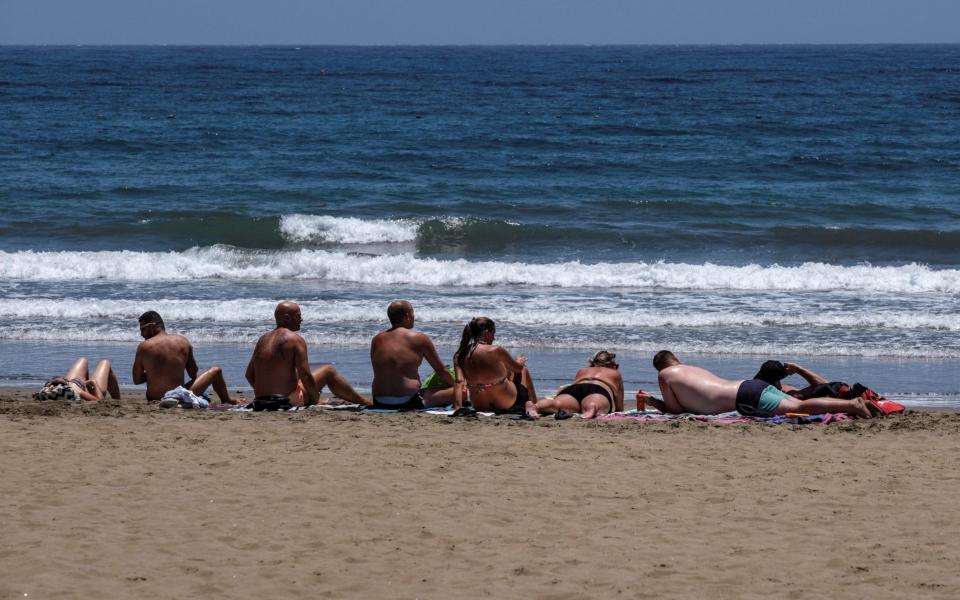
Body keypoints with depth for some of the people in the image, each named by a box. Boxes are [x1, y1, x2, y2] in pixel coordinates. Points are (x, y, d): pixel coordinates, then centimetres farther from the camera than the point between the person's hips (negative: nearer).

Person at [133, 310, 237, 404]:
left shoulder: (143, 347, -7)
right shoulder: (183, 342, -1)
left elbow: (137, 380, -2)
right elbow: (194, 374, 5)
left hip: (154, 399, 1)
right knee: (216, 371, 22)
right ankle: (227, 401, 45)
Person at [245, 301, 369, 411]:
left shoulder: (263, 339, 11)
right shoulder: (295, 340, -10)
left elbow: (249, 375, 14)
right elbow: (305, 376, -15)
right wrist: (315, 397, 0)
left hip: (260, 404, 7)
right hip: (286, 402, -7)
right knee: (328, 371, 9)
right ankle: (363, 402, 22)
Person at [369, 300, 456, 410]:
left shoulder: (377, 340, 9)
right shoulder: (419, 339, -4)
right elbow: (441, 371, 6)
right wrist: (455, 385, 26)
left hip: (379, 403, 6)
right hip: (408, 402, -6)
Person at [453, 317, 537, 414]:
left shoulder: (459, 356, -9)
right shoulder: (496, 351, -21)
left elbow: (459, 382, -16)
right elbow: (518, 368, -4)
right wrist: (519, 362, 19)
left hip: (480, 406, 5)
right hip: (507, 403, -5)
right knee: (523, 370, 25)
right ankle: (530, 405, 28)